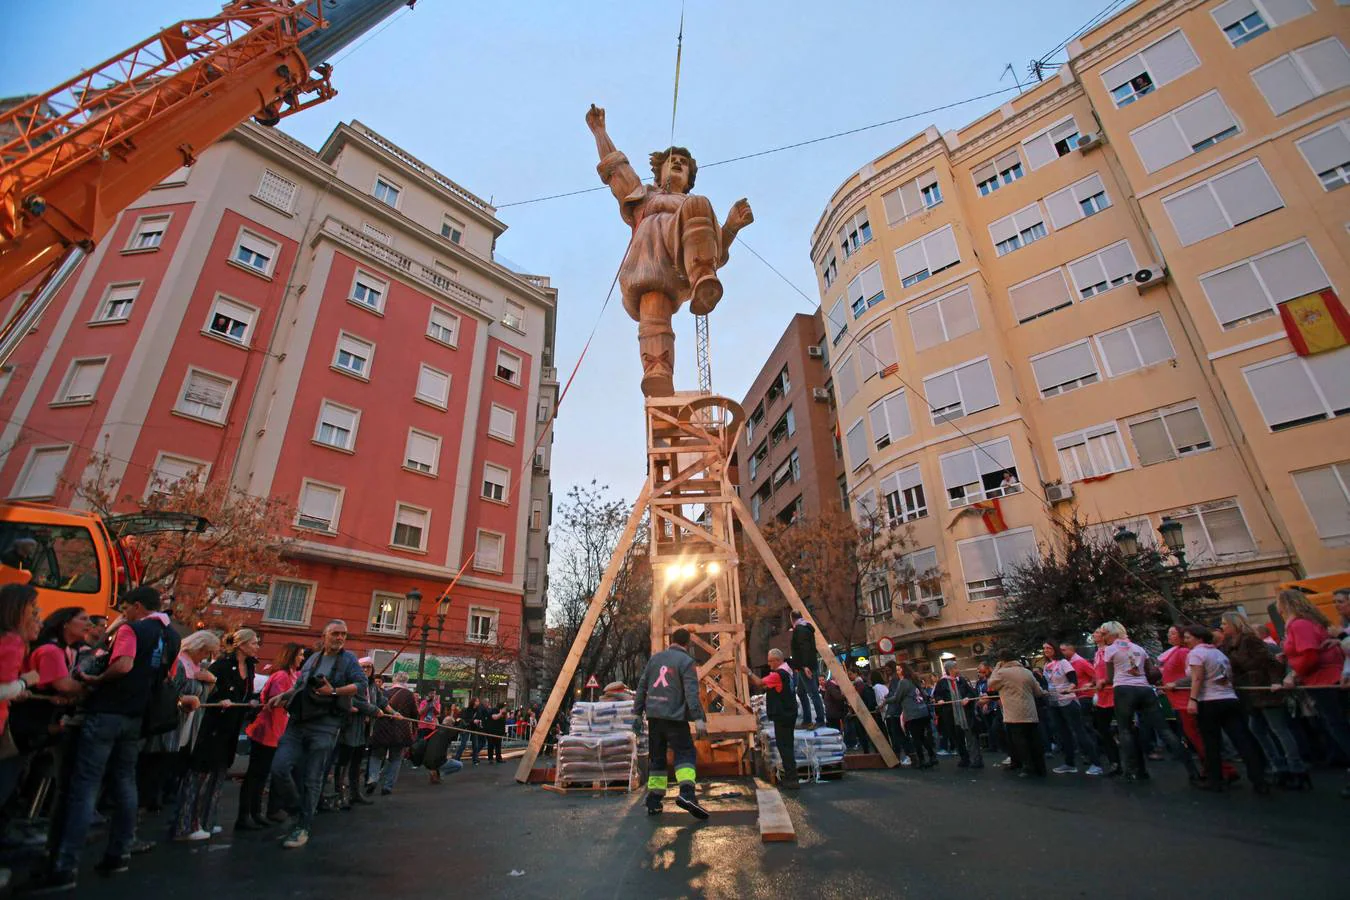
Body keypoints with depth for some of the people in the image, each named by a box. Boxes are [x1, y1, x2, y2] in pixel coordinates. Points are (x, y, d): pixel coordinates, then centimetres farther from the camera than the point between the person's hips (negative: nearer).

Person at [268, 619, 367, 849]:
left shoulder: (348, 659, 2)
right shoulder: (313, 658, 16)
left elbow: (361, 683, -11)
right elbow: (299, 686, 26)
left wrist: (334, 691, -20)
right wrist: (283, 696, 9)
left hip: (324, 727, -4)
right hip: (297, 723, 4)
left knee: (312, 779, 2)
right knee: (279, 768, -6)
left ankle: (303, 828, 17)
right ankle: (297, 807, 21)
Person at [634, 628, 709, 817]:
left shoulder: (655, 658, 12)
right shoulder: (686, 661, -5)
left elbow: (642, 687, 13)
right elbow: (691, 693, -15)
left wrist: (637, 713, 18)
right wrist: (699, 718, -18)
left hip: (654, 716, 5)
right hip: (675, 717, -5)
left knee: (656, 757, 13)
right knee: (685, 753, -2)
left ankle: (654, 802, 12)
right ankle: (687, 794, -22)